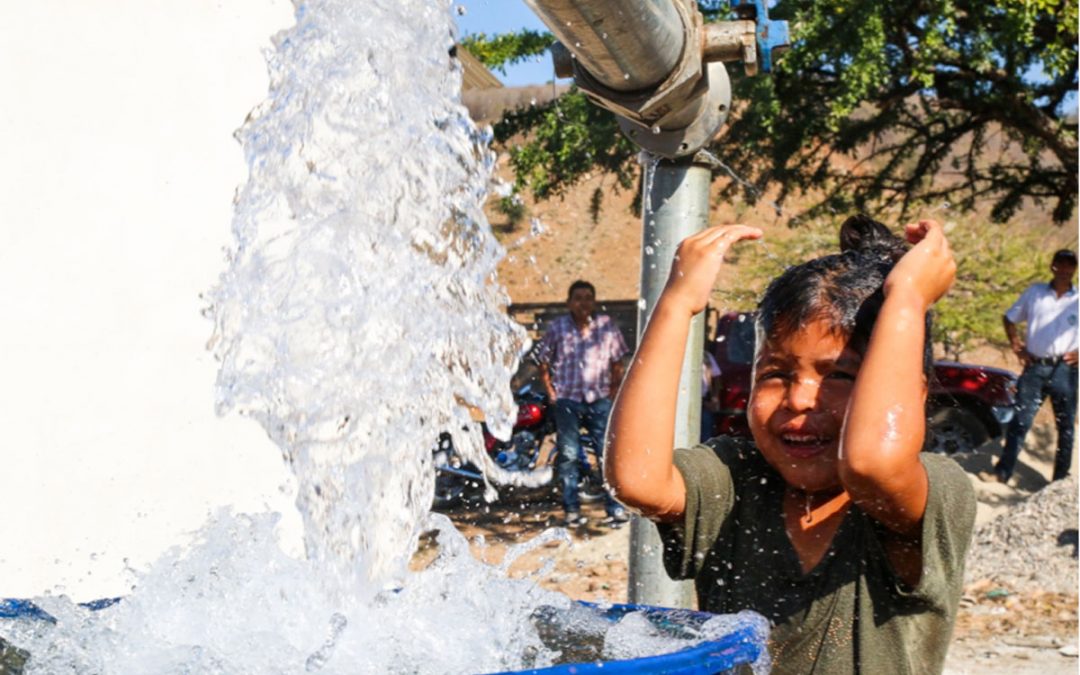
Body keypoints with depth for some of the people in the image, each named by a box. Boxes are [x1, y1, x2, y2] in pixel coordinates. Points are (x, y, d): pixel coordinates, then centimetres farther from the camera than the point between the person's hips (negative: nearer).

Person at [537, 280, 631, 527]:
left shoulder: (607, 326, 3)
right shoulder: (557, 327, 1)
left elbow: (617, 362, 11)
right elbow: (543, 363, 8)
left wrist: (613, 390, 5)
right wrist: (552, 393, 2)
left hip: (599, 400, 0)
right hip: (567, 400, 0)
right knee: (568, 455, 2)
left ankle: (616, 508, -1)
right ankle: (572, 509, 11)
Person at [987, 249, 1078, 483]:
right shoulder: (1035, 293, 8)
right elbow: (1009, 318, 18)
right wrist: (1017, 345, 7)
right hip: (1035, 367, 0)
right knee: (1019, 422, -2)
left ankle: (1060, 480, 13)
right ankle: (1001, 473, 3)